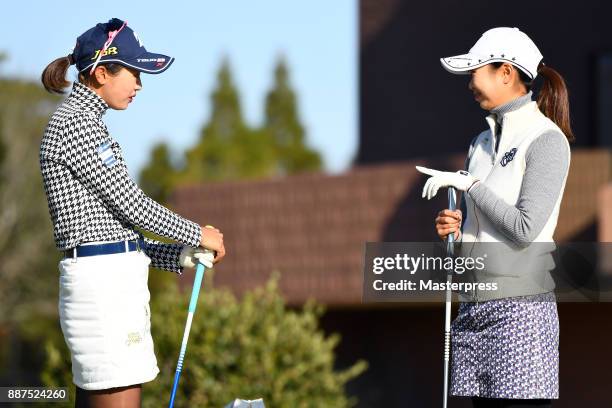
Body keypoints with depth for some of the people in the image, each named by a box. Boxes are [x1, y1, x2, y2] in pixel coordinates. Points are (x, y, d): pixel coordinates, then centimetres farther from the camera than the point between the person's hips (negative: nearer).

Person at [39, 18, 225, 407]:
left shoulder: (85, 122, 21)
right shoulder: (75, 124, -10)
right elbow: (130, 203, -12)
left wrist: (178, 255, 13)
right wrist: (198, 234, 0)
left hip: (117, 280, 10)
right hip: (103, 279, -10)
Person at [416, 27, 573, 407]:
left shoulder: (547, 141, -7)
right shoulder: (483, 143, 17)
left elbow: (525, 229, -16)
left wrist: (468, 183, -10)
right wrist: (453, 225, 3)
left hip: (520, 301, -8)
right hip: (475, 302, 8)